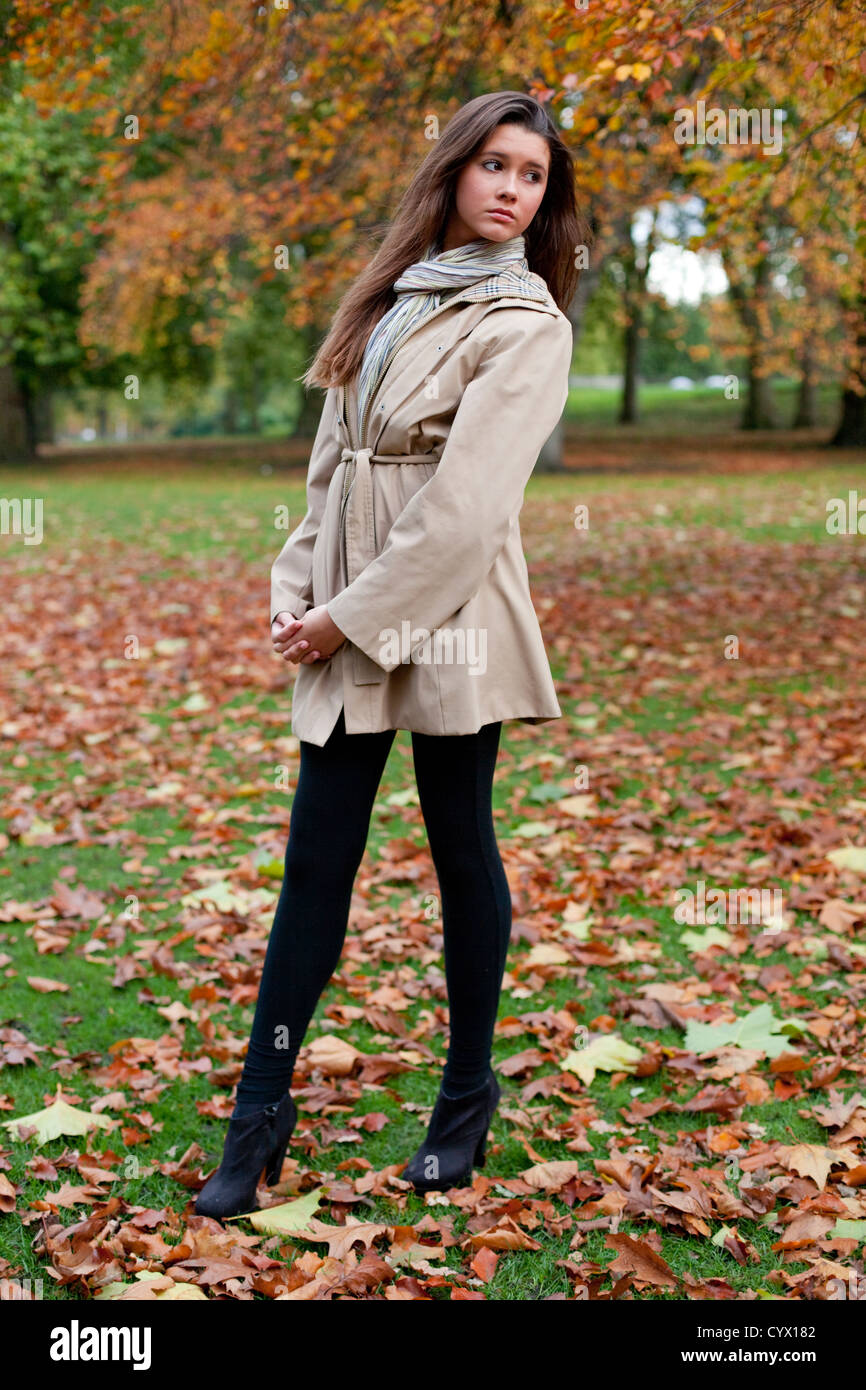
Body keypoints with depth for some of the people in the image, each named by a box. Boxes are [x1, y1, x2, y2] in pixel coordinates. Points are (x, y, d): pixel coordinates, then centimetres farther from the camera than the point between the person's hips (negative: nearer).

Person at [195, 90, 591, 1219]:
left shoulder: (527, 325, -6)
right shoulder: (398, 293, 15)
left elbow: (464, 505, -15)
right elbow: (334, 458, 13)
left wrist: (352, 617, -13)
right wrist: (298, 591, 3)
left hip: (450, 616, -6)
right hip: (347, 623, 6)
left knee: (462, 853, 7)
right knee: (314, 865, 6)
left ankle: (469, 1095, 24)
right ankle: (261, 1110, 14)